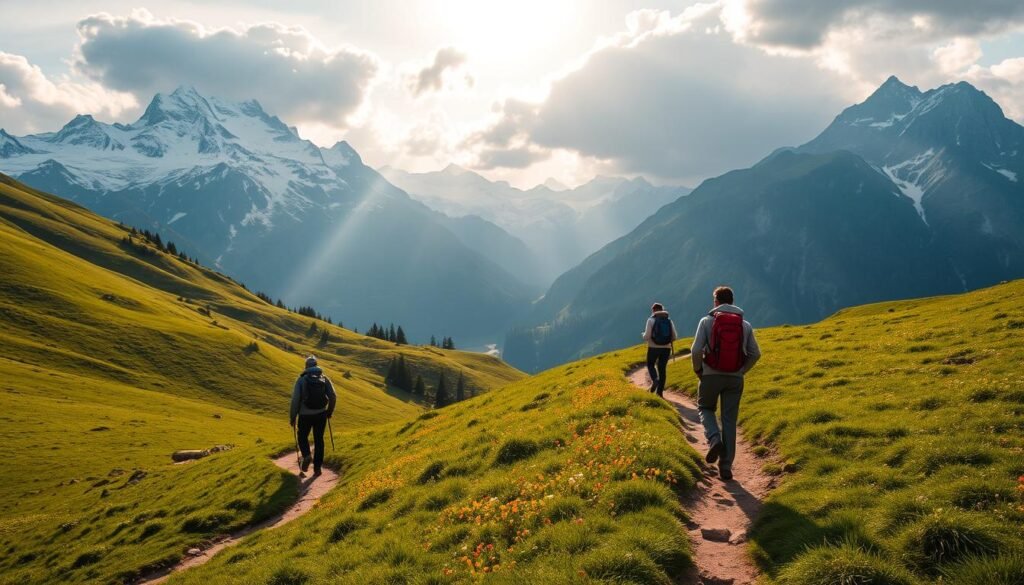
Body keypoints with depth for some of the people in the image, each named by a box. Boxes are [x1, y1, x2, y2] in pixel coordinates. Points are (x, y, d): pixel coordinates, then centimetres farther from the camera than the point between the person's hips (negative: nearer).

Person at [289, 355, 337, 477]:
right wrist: (330, 412, 14)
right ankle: (317, 467, 10)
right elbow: (333, 397, -2)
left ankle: (306, 455, -8)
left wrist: (292, 417, 0)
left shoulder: (301, 379, -6)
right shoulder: (324, 378, 1)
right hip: (321, 414, 2)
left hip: (305, 415, -2)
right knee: (319, 440, 13)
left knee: (303, 437, 18)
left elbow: (295, 399, -9)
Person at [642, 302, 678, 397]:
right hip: (666, 348, 3)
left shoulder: (651, 320, -7)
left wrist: (644, 335, 10)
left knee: (650, 365, 19)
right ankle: (660, 392, 11)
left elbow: (647, 337, -13)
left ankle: (655, 380, -10)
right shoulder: (669, 321, 4)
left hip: (653, 348, -3)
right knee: (662, 369, 13)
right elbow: (674, 337, 1)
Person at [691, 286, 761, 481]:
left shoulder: (707, 321, -4)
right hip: (735, 378, 2)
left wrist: (698, 370, 5)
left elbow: (696, 350, -11)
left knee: (705, 408, 22)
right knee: (730, 421, 9)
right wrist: (741, 371, 15)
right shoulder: (745, 324, 5)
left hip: (711, 375, -2)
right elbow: (755, 354, 3)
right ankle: (726, 467, 8)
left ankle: (714, 440, -5)